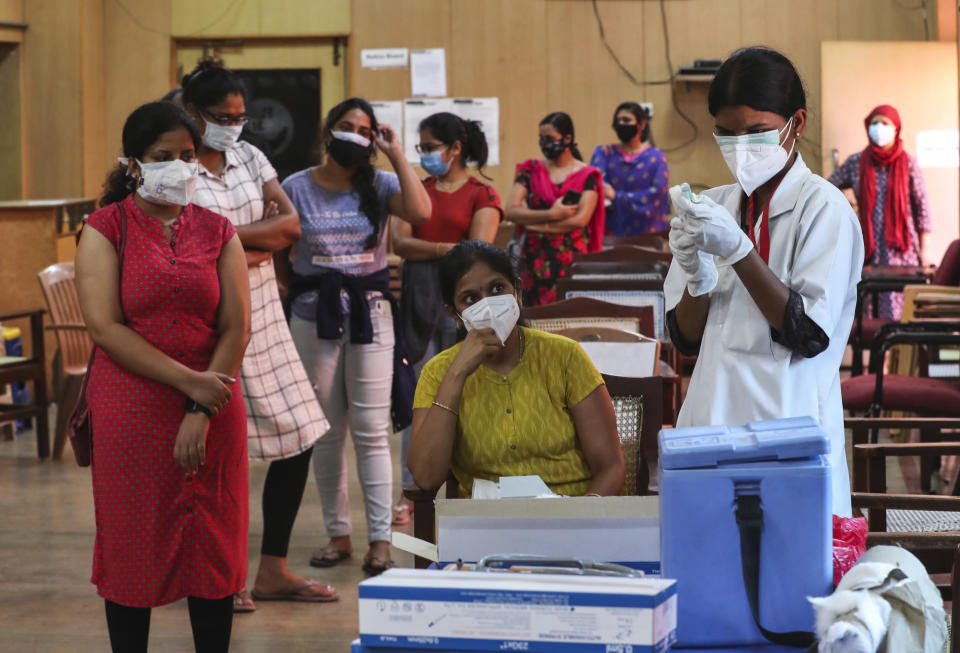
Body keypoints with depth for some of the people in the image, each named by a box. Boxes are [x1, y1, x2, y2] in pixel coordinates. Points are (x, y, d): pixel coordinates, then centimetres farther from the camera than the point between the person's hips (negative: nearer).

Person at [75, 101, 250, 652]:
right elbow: (105, 326, -10)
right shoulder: (107, 228, 0)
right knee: (134, 545, 3)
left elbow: (237, 327, 1)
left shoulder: (217, 231, 8)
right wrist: (189, 382, -17)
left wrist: (202, 413, -11)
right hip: (131, 411, -2)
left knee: (214, 546, 5)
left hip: (213, 408, 2)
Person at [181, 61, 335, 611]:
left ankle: (274, 570, 16)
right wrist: (260, 236, -9)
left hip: (265, 317, 7)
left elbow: (291, 226, 1)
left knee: (300, 438, 5)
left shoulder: (249, 157, 11)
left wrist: (229, 237, -10)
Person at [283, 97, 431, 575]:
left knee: (372, 430, -4)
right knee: (326, 432, 7)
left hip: (370, 312, -1)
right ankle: (337, 534, 16)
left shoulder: (380, 184, 3)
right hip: (313, 315, 1)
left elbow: (420, 212, -17)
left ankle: (380, 539, -2)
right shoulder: (296, 188, 4)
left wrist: (396, 154, -10)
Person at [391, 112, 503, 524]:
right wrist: (448, 249, -13)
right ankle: (411, 492, 8)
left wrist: (422, 250, -8)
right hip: (419, 301, 4)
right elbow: (399, 242, 0)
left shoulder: (482, 195, 2)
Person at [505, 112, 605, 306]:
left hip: (571, 261, -2)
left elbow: (581, 220, -10)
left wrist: (533, 221, -6)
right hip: (534, 259, 2)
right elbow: (511, 211, -2)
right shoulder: (531, 170, 10)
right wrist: (552, 214, -12)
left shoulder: (587, 176, 2)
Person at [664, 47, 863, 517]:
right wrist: (697, 276, -11)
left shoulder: (822, 207, -7)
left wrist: (738, 250, -19)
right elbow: (686, 339, 9)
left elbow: (810, 335, -14)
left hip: (791, 425, -5)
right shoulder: (712, 207, 9)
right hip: (712, 417, 5)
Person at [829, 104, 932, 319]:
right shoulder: (855, 163, 7)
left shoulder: (908, 164, 3)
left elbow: (921, 205, 5)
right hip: (868, 249, 1)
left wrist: (923, 249, 2)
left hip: (901, 248, -1)